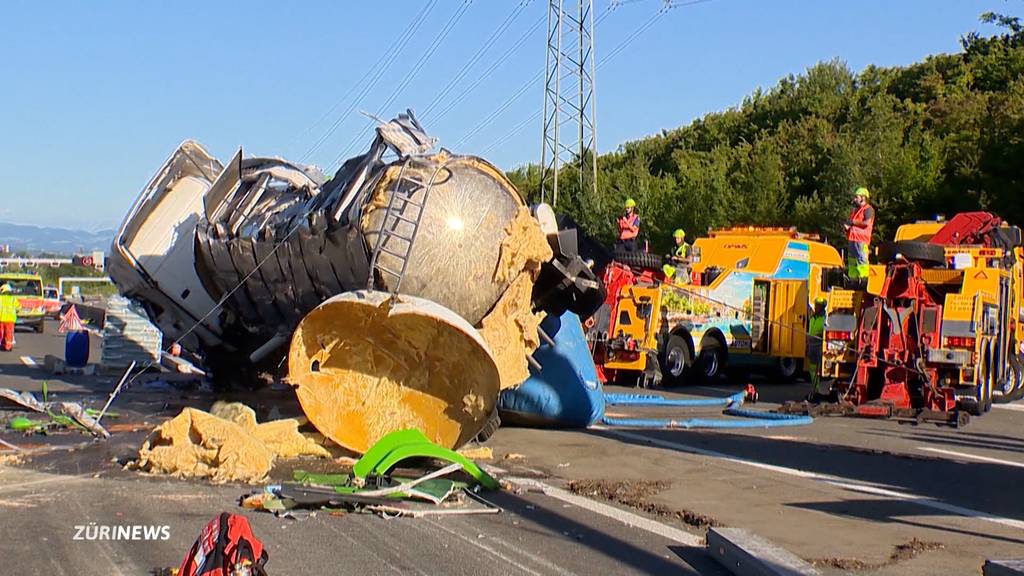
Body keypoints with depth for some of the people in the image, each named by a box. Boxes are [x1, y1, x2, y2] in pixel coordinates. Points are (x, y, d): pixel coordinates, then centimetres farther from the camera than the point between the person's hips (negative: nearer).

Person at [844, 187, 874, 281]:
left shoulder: (868, 209, -2)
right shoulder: (854, 210, 25)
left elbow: (867, 223, -17)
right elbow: (849, 224, 30)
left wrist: (852, 222, -10)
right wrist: (846, 226, 5)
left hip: (861, 239, -9)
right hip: (852, 238, 9)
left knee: (861, 259, -13)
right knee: (851, 259, 9)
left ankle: (864, 279, -15)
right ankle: (852, 279, 13)